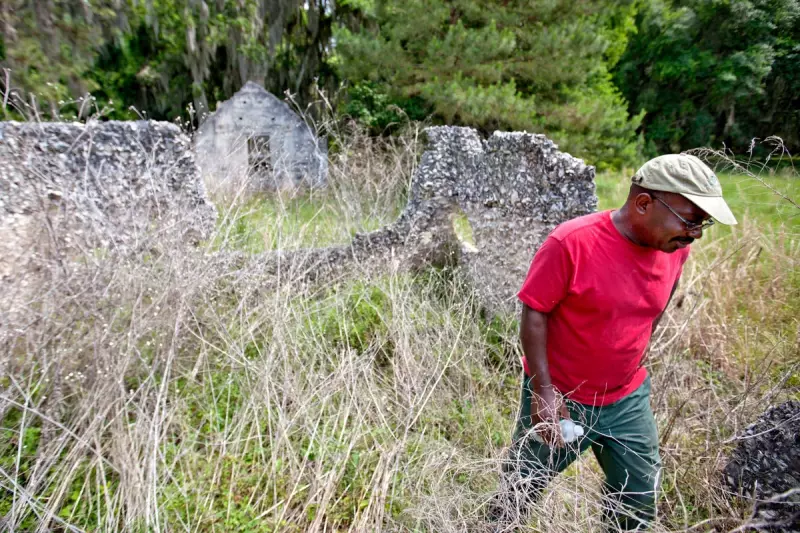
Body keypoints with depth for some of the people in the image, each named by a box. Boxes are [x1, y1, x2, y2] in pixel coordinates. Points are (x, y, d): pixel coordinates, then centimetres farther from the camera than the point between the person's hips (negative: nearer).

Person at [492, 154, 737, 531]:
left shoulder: (675, 248, -6)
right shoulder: (571, 242, -25)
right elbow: (533, 314, -19)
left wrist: (633, 362, 13)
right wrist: (543, 391, -20)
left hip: (628, 399, 5)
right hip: (559, 396, -5)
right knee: (519, 492, 15)